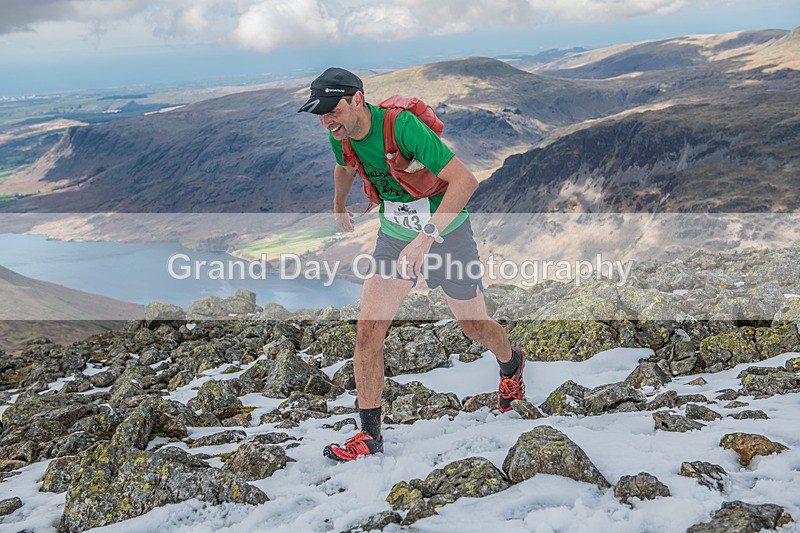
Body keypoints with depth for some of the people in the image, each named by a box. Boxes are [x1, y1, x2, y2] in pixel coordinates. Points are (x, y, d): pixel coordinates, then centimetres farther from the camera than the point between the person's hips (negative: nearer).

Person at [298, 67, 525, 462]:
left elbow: (465, 181, -36)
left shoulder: (402, 126, -30)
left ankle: (511, 364, 48)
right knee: (368, 331, -9)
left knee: (473, 326, 13)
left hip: (446, 232, -5)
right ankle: (369, 436, 2)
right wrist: (339, 209, 34)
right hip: (395, 236, 5)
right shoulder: (341, 136, -10)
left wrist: (427, 236, -44)